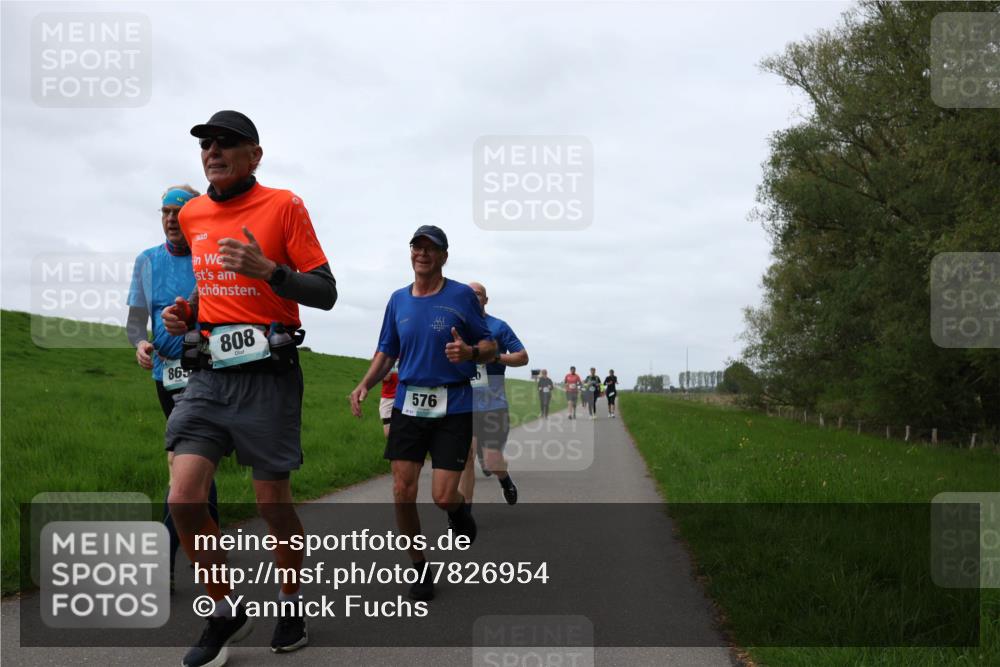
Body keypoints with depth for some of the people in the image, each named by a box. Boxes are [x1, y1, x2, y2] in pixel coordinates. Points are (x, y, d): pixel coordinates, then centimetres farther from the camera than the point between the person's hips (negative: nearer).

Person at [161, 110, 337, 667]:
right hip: (209, 374, 4)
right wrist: (187, 314, 8)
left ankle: (292, 602, 31)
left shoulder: (283, 206, -4)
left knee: (274, 504, 4)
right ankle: (227, 613, 13)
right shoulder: (192, 215, 12)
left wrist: (268, 269, -21)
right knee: (184, 501, -8)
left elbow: (326, 293, -6)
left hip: (268, 375, -4)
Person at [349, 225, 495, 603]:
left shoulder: (462, 296, -2)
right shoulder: (398, 299, 10)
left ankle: (460, 511, 29)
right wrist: (364, 385, 1)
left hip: (453, 407, -3)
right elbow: (387, 352, 17)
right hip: (408, 403, 4)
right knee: (403, 493, -3)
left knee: (442, 497, -9)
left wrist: (469, 352, -21)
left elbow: (489, 346, 1)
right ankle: (420, 570, 16)